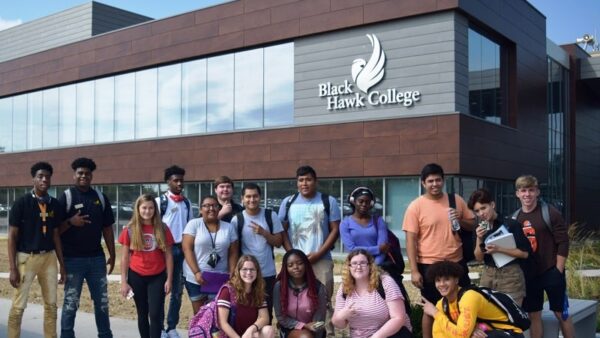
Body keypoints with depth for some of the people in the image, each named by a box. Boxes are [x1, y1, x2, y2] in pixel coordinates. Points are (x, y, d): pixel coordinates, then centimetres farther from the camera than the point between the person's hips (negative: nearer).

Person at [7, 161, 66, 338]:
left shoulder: (55, 205, 4)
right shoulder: (22, 202, -8)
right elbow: (12, 236, -7)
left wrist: (62, 264, 9)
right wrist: (12, 268, -11)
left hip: (49, 257, 4)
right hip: (26, 257, -4)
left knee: (51, 304, 9)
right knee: (18, 306, 0)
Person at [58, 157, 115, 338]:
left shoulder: (101, 198, 7)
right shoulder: (66, 197, -4)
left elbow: (107, 228, 11)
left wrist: (112, 255, 8)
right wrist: (70, 222, -23)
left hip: (97, 258, 4)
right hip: (73, 259, -4)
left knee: (102, 301, 11)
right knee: (71, 303, 4)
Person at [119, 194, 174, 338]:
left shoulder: (163, 229, -4)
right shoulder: (130, 229, -4)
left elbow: (168, 255, 0)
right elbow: (124, 257, 0)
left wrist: (169, 279, -3)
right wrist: (124, 281, -3)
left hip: (157, 277, -1)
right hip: (137, 277, 1)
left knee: (156, 314, -4)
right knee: (142, 314, 12)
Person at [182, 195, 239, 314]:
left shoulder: (229, 227, 5)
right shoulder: (193, 224, -2)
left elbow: (233, 253, 5)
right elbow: (187, 249, -8)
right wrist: (196, 272, -16)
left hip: (220, 279, 2)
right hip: (196, 278, -1)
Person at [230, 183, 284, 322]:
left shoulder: (271, 216, -1)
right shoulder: (237, 219, -3)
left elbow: (278, 242, -1)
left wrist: (264, 232, -18)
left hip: (268, 273, 1)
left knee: (267, 310, 9)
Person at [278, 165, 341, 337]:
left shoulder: (328, 201, 3)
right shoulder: (288, 202, 8)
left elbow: (335, 230, 1)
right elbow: (282, 231, 8)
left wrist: (318, 254, -9)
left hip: (322, 260, -1)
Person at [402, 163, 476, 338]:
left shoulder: (456, 200, 4)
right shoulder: (416, 206, -8)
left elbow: (472, 225, 12)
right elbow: (411, 240, -10)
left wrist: (460, 220, -11)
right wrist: (414, 270, -14)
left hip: (457, 262, 4)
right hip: (430, 265, -4)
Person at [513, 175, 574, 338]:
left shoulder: (550, 213, -8)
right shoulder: (515, 218, 5)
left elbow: (563, 242, -9)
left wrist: (558, 271, -11)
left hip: (551, 272, -4)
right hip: (528, 274, 4)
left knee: (561, 313, 4)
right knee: (533, 315, 9)